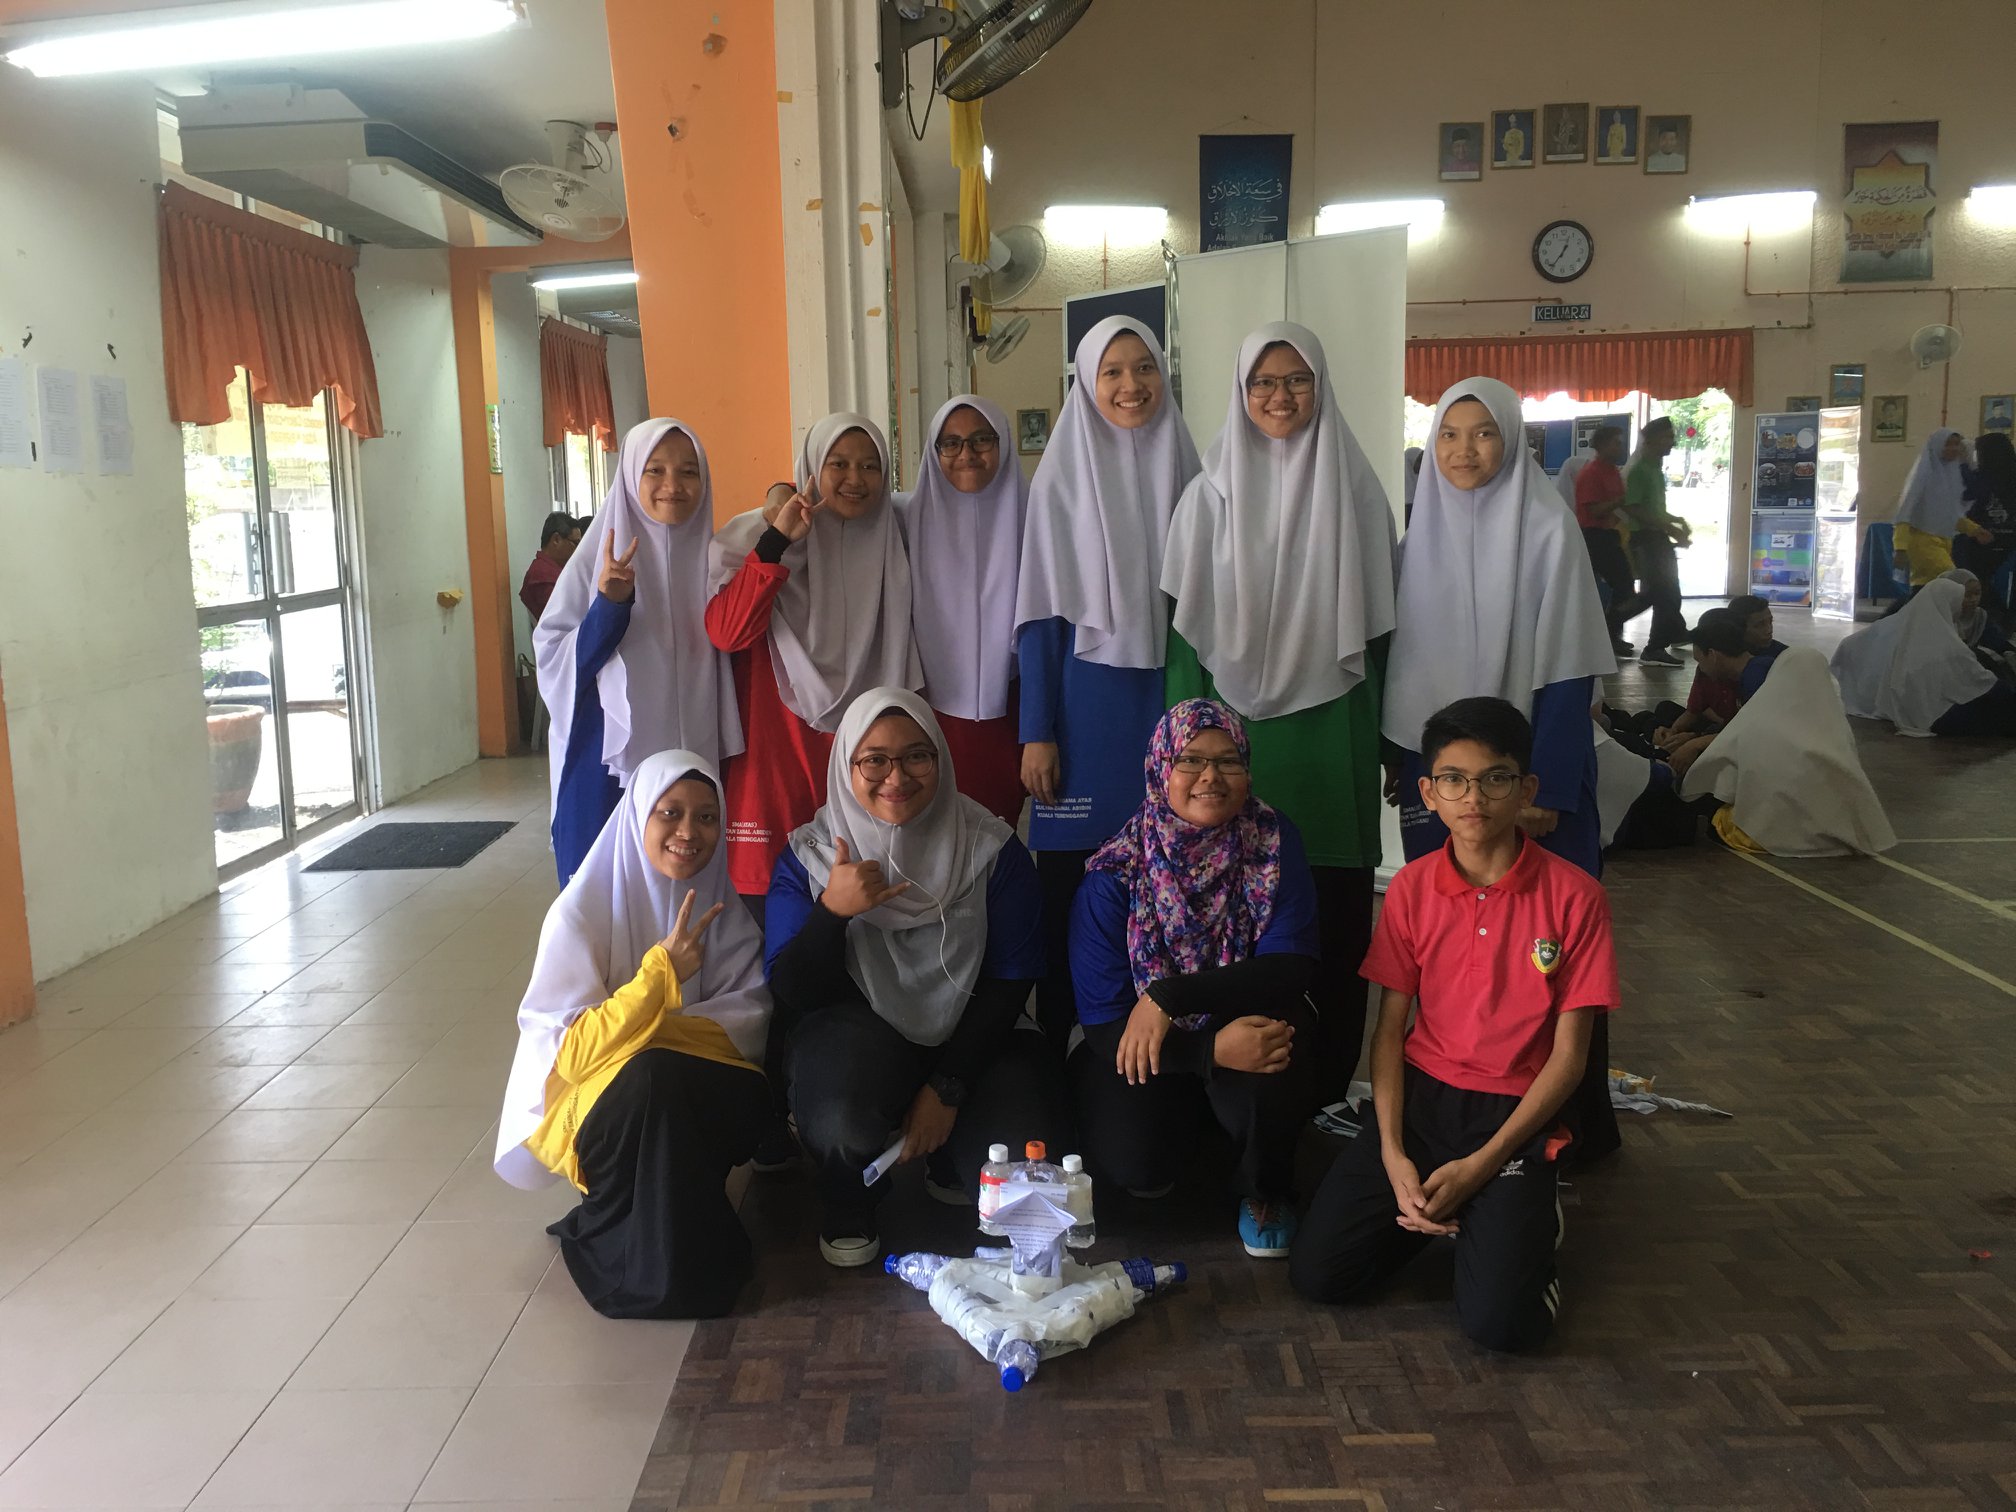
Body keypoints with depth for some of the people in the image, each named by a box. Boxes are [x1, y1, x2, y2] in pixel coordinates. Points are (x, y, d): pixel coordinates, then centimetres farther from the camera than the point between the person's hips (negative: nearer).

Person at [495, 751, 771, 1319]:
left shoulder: (723, 911, -2)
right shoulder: (583, 911, -14)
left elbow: (749, 1024, -11)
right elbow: (569, 1054, -22)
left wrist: (658, 1033, -26)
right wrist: (660, 973, -32)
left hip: (682, 1106, 3)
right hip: (582, 1103, -3)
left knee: (753, 1098, -29)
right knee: (653, 1075, -36)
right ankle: (620, 1250, -13)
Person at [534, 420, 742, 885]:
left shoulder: (711, 559, 4)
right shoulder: (597, 559, -4)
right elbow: (554, 661, -8)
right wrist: (609, 605, -21)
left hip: (694, 759, 3)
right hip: (608, 761, -2)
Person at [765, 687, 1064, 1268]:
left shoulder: (991, 849, -4)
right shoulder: (809, 855, -4)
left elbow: (1010, 979, -5)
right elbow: (791, 992, -9)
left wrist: (949, 1086, -14)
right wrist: (832, 911, -27)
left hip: (966, 1043, 2)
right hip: (853, 1038, -1)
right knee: (843, 1126, -35)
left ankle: (948, 1169, 15)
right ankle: (847, 1206, 4)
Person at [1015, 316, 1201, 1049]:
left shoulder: (1183, 471, 7)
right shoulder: (1060, 476, 0)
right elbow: (1040, 612, -2)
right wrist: (1036, 732, -7)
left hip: (1165, 698, 3)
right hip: (1085, 703, -2)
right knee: (1070, 875, 1)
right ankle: (1058, 1032, 14)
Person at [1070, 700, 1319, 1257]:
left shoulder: (1273, 844, -12)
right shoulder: (1116, 873, -15)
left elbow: (1292, 965, -22)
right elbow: (1104, 1021, -18)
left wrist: (1169, 997, -33)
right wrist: (1212, 1049, -34)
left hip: (1248, 1027, 1)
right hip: (1137, 1046, 0)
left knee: (1281, 1018, -34)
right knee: (1133, 1165, -26)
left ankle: (1267, 1188, -4)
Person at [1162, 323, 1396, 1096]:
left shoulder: (1354, 487, 4)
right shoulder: (1211, 491, 4)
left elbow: (1377, 613, 6)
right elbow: (1185, 617, 2)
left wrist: (1376, 727, 4)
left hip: (1332, 726, 0)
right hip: (1237, 721, 0)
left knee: (1332, 901, 2)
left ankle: (1329, 1074, 15)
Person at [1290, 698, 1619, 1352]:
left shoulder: (1573, 895, -10)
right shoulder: (1411, 887, -1)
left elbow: (1569, 1053, -8)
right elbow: (1390, 1027, 1)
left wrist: (1480, 1165, -14)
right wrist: (1392, 1153, -12)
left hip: (1516, 1109, -2)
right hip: (1420, 1094, 3)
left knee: (1500, 1321, -19)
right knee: (1317, 1273, -10)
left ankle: (1527, 1215, 12)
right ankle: (1435, 1204, 15)